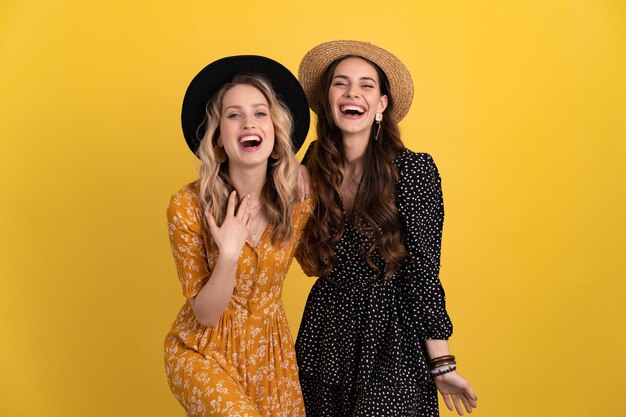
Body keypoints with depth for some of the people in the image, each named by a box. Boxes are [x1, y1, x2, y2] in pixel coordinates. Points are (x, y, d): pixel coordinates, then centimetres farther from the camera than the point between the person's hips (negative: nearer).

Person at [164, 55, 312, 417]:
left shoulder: (299, 201, -11)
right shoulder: (188, 206, -18)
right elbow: (205, 314, -14)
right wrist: (229, 255, -31)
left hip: (272, 350, 3)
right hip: (203, 351, -3)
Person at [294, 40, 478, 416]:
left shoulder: (415, 170, -13)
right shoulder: (312, 170, -1)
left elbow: (422, 272, -11)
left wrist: (441, 365, -12)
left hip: (392, 342, -4)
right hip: (325, 334, 4)